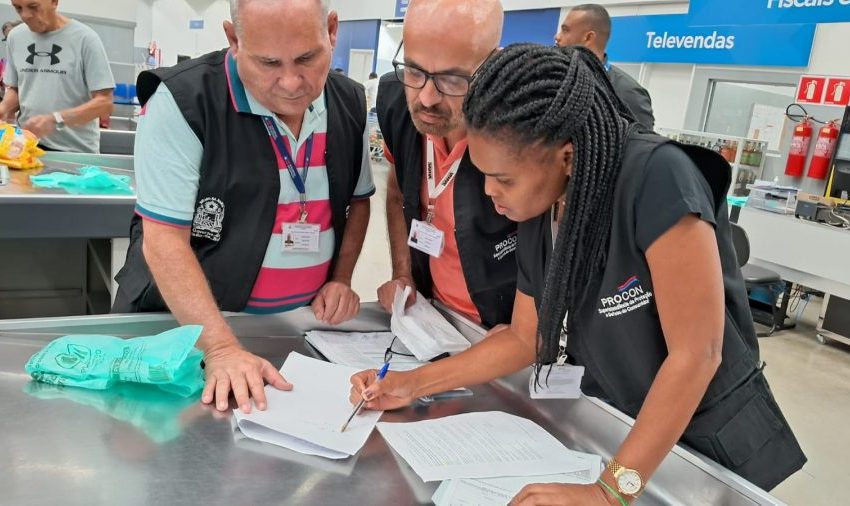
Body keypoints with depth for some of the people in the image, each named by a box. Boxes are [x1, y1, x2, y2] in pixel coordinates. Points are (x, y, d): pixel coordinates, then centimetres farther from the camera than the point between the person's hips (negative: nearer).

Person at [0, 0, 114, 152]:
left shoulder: (84, 38, -10)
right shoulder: (15, 37, 6)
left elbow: (104, 103, -14)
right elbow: (14, 89, 17)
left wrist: (56, 119, -25)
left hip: (76, 151, -4)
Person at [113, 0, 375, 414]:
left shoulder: (350, 102, 1)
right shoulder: (182, 101, -16)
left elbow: (358, 199, 14)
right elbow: (164, 240, -17)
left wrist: (341, 278, 2)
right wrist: (221, 348, -25)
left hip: (303, 327, 4)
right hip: (187, 325, -3)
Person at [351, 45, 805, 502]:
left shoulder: (658, 179, -29)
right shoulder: (538, 217, -8)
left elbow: (696, 354, -29)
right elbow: (524, 337, 1)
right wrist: (414, 383, -6)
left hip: (711, 437, -5)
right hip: (613, 427, 6)